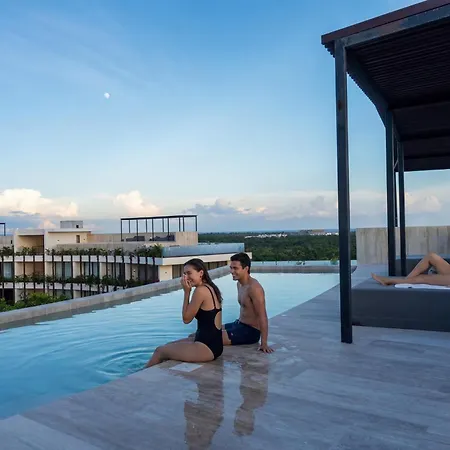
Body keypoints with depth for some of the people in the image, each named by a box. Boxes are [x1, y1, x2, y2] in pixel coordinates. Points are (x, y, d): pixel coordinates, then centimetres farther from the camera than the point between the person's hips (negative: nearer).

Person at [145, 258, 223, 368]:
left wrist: (187, 292, -7)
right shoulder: (210, 288, 9)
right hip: (214, 344, 9)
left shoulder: (201, 290, -18)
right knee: (168, 346, 23)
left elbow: (186, 318, -10)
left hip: (207, 348, -9)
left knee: (160, 351, 9)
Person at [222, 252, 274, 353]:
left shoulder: (254, 288, -22)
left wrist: (264, 343, -26)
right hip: (239, 324, 10)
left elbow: (263, 317, -24)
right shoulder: (239, 284, 7)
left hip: (250, 331, -10)